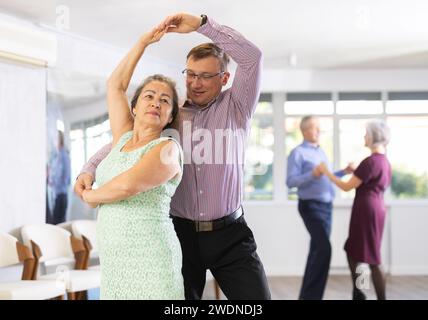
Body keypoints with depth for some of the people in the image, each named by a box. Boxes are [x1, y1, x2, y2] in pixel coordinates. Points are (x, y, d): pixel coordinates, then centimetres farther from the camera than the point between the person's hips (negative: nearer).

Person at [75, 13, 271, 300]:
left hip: (229, 234, -1)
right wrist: (89, 170, -13)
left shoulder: (235, 108, 2)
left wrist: (201, 24, -17)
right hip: (181, 233, 1)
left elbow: (252, 57, -11)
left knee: (256, 296, -4)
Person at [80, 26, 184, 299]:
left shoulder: (167, 149, -7)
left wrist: (90, 196, -3)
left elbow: (128, 185, -21)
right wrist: (143, 43, 22)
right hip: (114, 260, 7)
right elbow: (115, 85, 22)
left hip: (150, 259, -7)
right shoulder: (124, 138, 14)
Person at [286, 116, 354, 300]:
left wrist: (344, 172, 12)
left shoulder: (321, 152, 17)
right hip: (311, 207, -8)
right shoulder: (298, 153, -9)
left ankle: (308, 294, 17)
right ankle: (310, 295, -11)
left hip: (326, 206, 8)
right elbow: (291, 181, -17)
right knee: (324, 249, -18)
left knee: (317, 250, 9)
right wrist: (312, 174, -28)